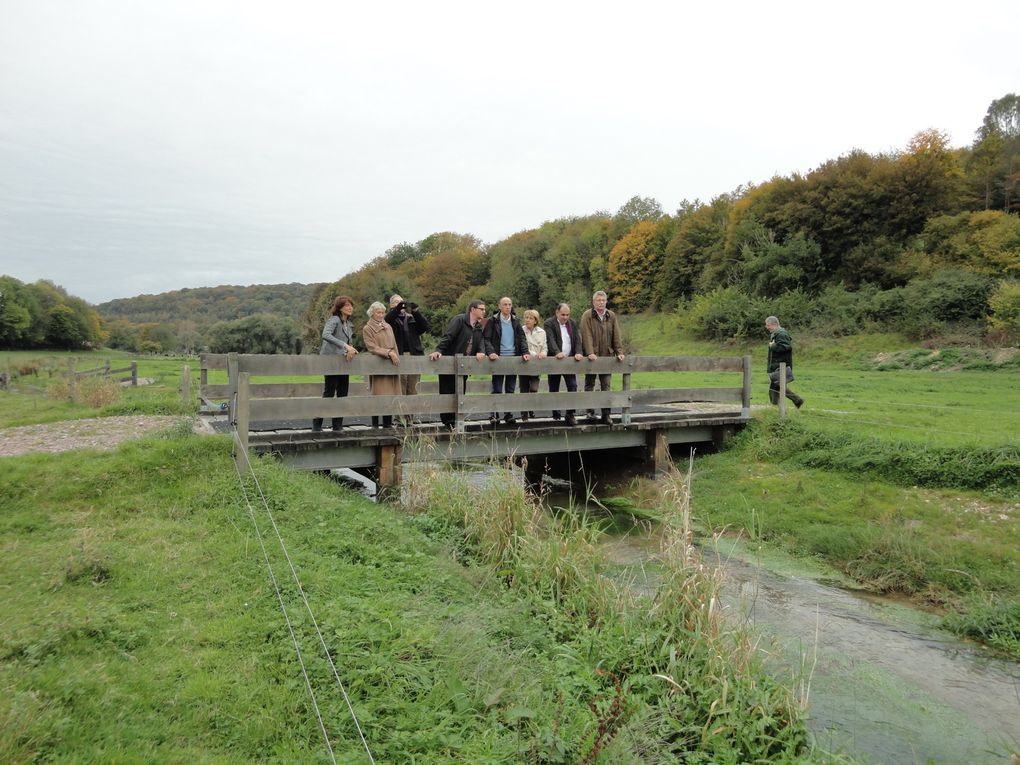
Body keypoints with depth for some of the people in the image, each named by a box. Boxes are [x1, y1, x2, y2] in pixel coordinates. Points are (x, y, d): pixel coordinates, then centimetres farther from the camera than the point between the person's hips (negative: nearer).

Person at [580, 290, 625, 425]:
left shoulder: (611, 316, 9)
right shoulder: (587, 316, -3)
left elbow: (616, 336, 7)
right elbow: (587, 336, -14)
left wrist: (619, 352, -3)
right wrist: (590, 352, -24)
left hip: (607, 356, 3)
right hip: (592, 357, -3)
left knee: (606, 386, 3)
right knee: (590, 384, 6)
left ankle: (606, 414, 7)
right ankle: (590, 412, 13)